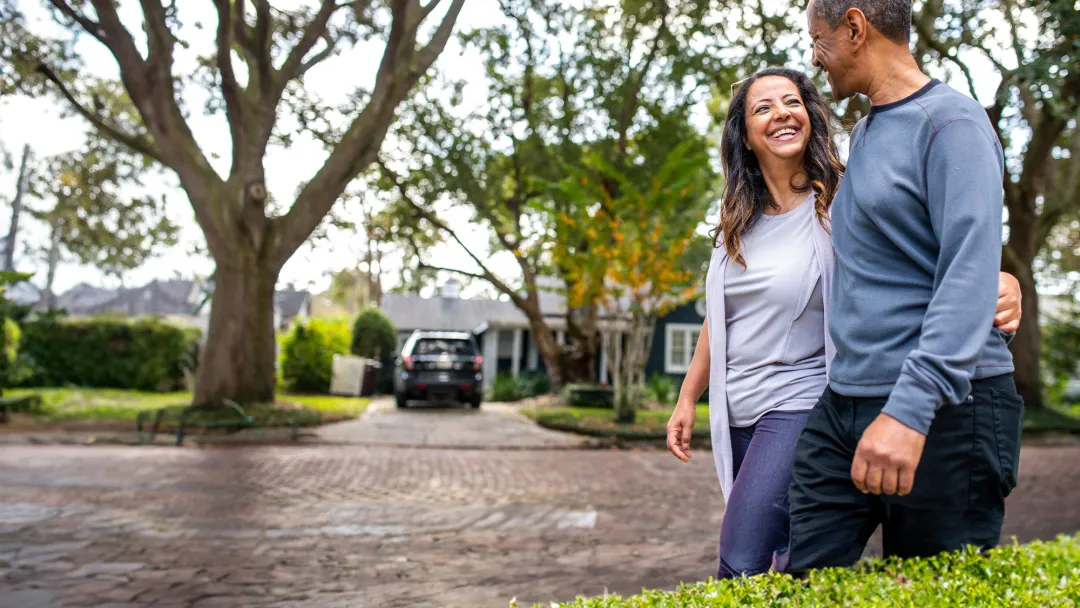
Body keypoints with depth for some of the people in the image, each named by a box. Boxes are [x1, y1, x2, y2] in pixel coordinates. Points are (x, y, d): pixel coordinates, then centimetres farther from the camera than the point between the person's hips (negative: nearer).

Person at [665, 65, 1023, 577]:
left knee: (740, 567, -14)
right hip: (736, 413, 6)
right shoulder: (737, 221, 8)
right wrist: (687, 399, 18)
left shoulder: (841, 203, -8)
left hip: (797, 405, -5)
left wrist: (997, 283, -35)